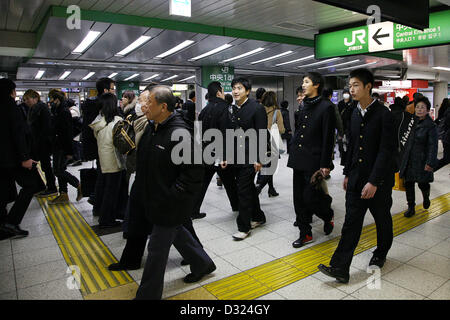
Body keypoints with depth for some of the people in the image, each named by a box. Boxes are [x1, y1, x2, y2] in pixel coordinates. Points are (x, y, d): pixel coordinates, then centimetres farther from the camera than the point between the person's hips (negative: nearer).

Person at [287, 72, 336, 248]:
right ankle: (305, 233, 22)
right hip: (299, 160, 7)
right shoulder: (304, 106, 14)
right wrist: (293, 154, 14)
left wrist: (325, 165, -14)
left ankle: (328, 217, 28)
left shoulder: (326, 107, -8)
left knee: (310, 198, -5)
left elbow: (328, 138, -12)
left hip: (314, 161, -7)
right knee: (299, 198, 9)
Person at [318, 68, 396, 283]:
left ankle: (380, 255, 40)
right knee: (351, 222, 3)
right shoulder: (355, 114, 8)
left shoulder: (383, 114, -14)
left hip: (379, 180, -5)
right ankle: (340, 268, 4)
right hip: (356, 178, 5)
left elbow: (386, 150, -18)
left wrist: (374, 181, -22)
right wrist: (347, 174, 15)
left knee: (382, 220, 16)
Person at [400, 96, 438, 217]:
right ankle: (411, 208, 17)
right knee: (408, 184, 4)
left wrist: (430, 163, -20)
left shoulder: (431, 126, -9)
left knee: (423, 184, 4)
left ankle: (426, 197, 39)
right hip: (409, 159, 5)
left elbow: (433, 146, -13)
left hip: (422, 160, -5)